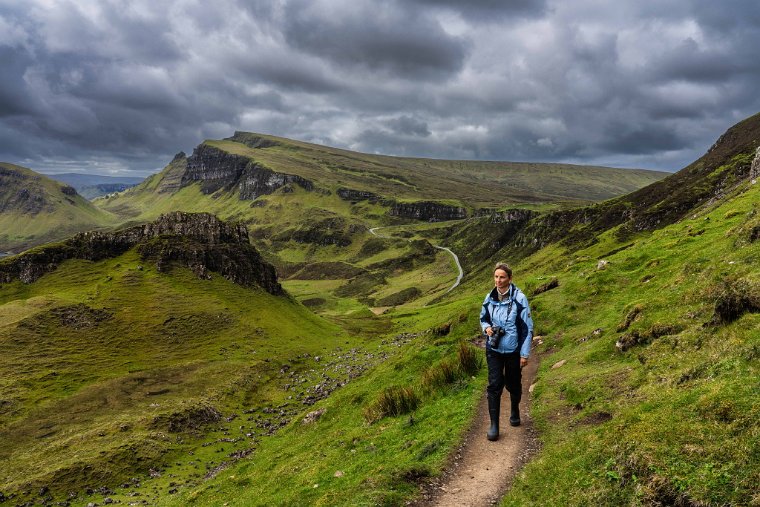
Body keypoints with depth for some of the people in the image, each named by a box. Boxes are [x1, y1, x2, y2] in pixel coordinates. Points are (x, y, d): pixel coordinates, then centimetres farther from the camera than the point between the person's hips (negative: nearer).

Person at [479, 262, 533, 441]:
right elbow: (483, 319, 14)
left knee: (514, 384, 16)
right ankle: (494, 425, 1)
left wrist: (525, 353, -9)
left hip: (513, 350, -2)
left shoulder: (519, 298, -15)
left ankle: (515, 411, 43)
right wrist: (486, 328, -10)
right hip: (494, 349, 2)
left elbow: (527, 327, -10)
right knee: (494, 385, -5)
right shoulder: (489, 298, -3)